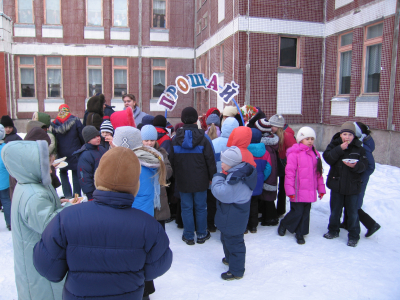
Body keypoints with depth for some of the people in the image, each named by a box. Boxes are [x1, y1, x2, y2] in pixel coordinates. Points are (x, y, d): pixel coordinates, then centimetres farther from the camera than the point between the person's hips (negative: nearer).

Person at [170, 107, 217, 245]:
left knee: (186, 208, 10)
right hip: (200, 180, -1)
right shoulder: (203, 138, -9)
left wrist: (176, 175, 16)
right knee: (201, 207, 11)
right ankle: (201, 235, 23)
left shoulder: (175, 139, -3)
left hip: (183, 180, 1)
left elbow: (171, 160, 4)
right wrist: (212, 176, 5)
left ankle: (189, 236, 19)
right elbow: (210, 159, -6)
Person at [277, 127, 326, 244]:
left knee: (305, 213, 12)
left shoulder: (315, 154, 10)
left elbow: (318, 173, 15)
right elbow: (289, 172, -12)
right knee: (297, 212, -1)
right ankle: (283, 225, 26)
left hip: (310, 191, 6)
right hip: (298, 191, -6)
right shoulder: (295, 153, -11)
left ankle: (300, 234, 28)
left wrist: (321, 188, 15)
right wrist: (290, 190, -14)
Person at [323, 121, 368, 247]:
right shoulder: (334, 145, -1)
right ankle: (333, 230, 33)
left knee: (353, 212, 5)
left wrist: (355, 166, -26)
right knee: (335, 210, 14)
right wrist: (340, 149, -25)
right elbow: (328, 158, -17)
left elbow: (364, 165, -6)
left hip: (353, 186, -1)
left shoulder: (359, 148, 0)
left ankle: (354, 236, 20)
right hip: (336, 184, 1)